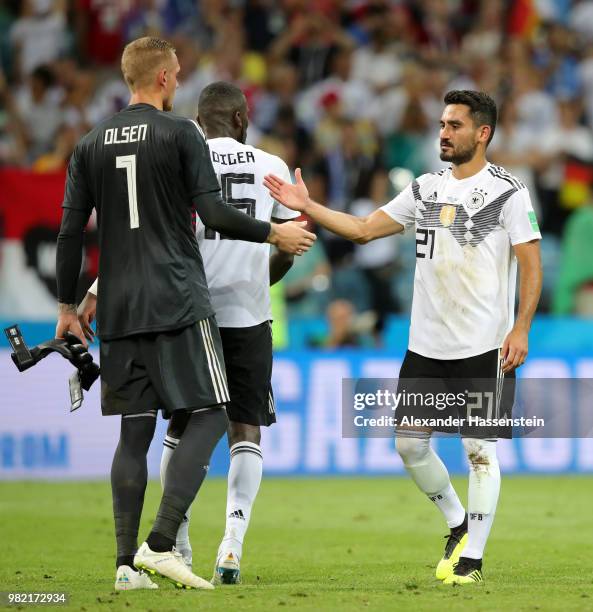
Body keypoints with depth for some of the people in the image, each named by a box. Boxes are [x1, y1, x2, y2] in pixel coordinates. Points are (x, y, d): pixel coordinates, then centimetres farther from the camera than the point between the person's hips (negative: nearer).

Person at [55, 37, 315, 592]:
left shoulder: (91, 145, 9)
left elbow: (70, 231, 8)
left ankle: (126, 562, 4)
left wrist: (67, 307, 16)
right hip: (178, 305, -5)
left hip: (118, 312, 5)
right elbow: (214, 215, -11)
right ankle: (161, 543, -13)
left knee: (134, 432, 10)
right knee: (208, 417, 0)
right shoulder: (180, 134, -4)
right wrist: (275, 233, 3)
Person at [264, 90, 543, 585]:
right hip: (426, 344, 6)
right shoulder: (425, 190, 11)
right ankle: (458, 524, 25)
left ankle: (472, 558, 5)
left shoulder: (507, 192, -6)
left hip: (484, 347, -6)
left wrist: (521, 328, -18)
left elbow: (531, 265, -8)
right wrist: (307, 207, 2)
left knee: (479, 450, -3)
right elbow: (364, 229, 12)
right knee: (410, 442, 4)